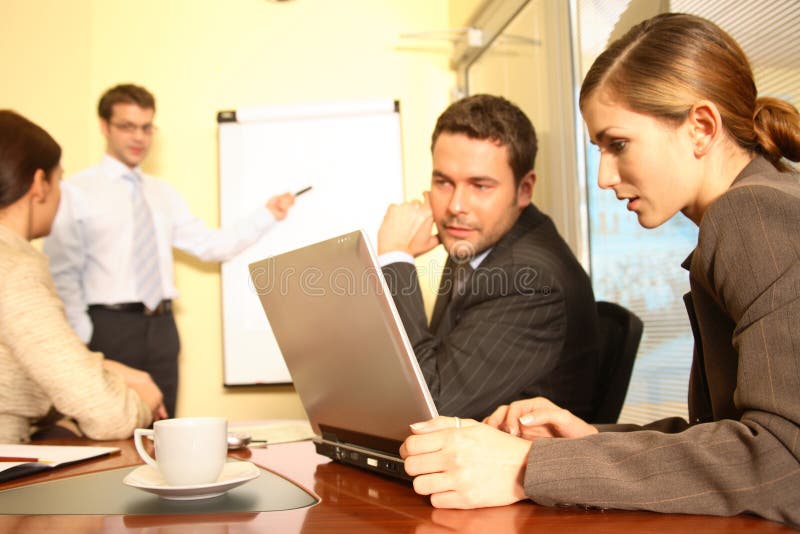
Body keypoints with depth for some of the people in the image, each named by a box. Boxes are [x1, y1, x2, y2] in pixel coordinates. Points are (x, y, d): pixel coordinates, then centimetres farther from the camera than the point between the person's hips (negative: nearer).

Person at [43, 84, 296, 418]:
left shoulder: (163, 194, 13)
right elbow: (61, 275, -7)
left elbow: (211, 246, 8)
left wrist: (267, 215, -1)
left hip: (161, 327, 5)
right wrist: (82, 338, -13)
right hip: (109, 326, -5)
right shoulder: (77, 192, -4)